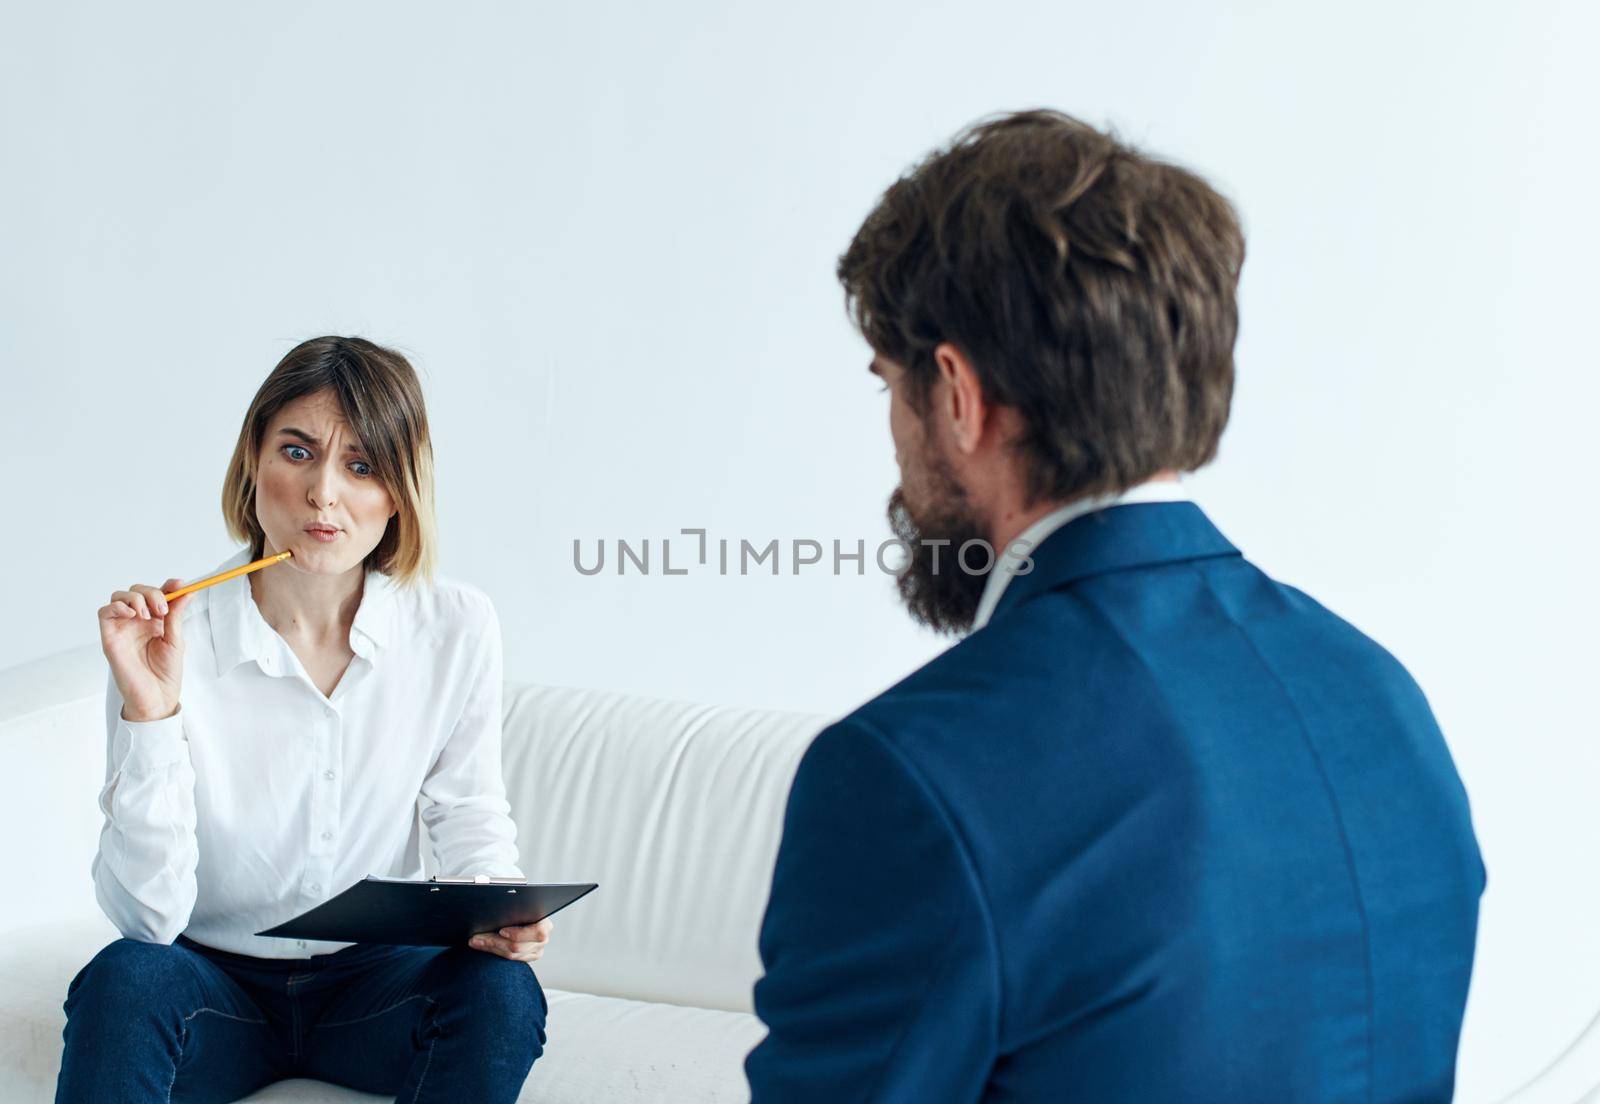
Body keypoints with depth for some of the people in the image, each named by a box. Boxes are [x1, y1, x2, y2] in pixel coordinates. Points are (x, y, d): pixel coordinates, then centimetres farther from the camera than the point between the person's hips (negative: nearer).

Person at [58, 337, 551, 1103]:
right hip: (214, 982, -2)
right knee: (123, 980, -34)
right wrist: (150, 715, -30)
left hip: (372, 980, 3)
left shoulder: (456, 628, -8)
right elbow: (148, 916, -18)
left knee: (498, 985, -28)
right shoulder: (173, 637, -15)